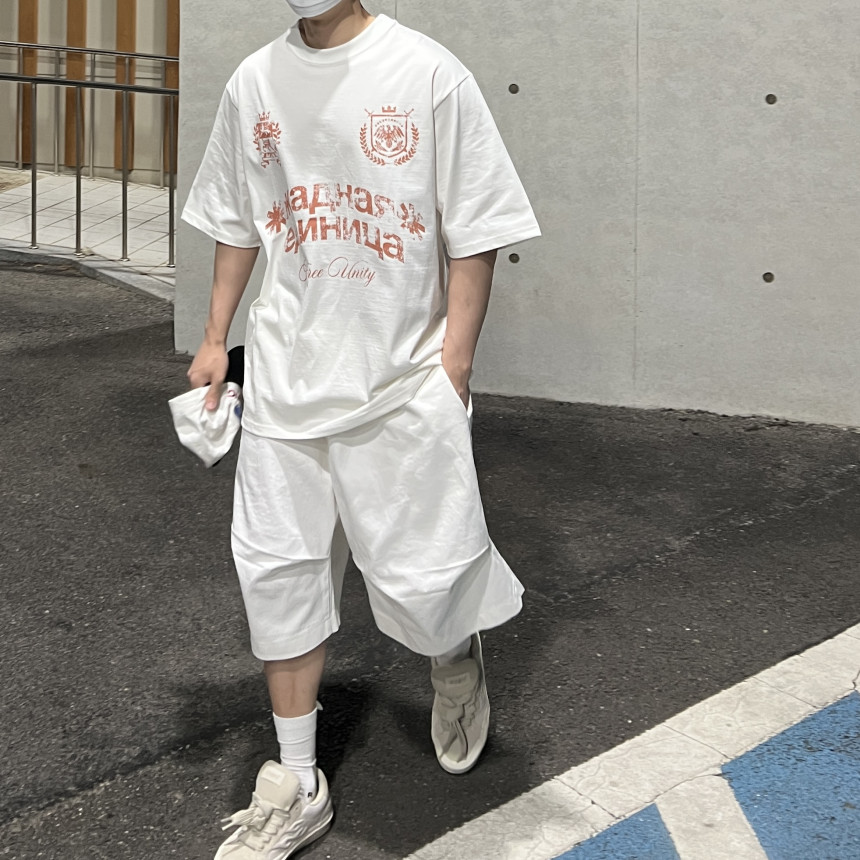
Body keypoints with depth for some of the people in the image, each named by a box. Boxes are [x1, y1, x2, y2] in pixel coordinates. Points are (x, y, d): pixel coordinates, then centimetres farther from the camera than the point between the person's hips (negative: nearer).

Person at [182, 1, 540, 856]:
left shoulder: (429, 73, -7)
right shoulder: (254, 81, 7)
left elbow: (473, 235, -6)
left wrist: (453, 368, -10)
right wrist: (214, 338, 14)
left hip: (405, 382, -4)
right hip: (285, 376, 4)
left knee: (423, 585, -3)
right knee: (279, 574, 4)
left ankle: (456, 654, 36)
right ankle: (297, 786, 19)